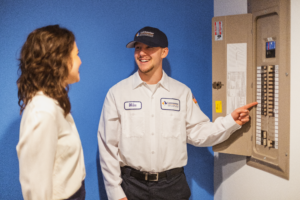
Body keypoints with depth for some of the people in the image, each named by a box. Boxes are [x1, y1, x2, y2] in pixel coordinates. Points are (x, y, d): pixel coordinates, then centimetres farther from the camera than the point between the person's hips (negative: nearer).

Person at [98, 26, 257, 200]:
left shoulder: (182, 92, 3)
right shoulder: (117, 93, -3)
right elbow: (108, 147, -2)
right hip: (133, 185, -1)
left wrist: (231, 121, -9)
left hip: (173, 185, 2)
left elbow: (197, 133, 4)